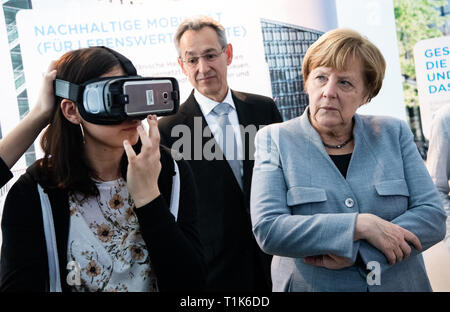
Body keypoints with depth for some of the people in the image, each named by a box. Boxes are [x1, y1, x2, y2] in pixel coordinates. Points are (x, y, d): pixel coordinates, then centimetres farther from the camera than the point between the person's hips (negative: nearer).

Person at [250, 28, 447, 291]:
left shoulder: (394, 134, -1)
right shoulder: (274, 140, -8)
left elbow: (434, 216, -7)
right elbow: (267, 229, -18)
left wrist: (357, 251, -20)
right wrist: (361, 226, -24)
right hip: (311, 285, -2)